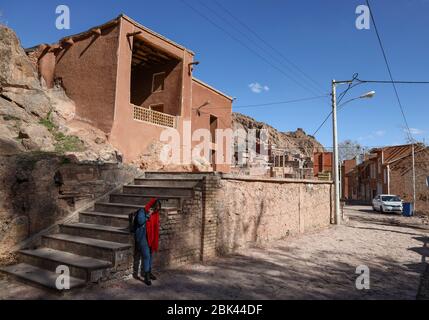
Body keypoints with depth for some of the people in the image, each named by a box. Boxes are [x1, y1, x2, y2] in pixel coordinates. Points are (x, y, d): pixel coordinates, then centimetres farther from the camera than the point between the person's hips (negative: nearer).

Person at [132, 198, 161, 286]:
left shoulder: (155, 214, 10)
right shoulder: (142, 211, -11)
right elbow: (140, 221, -25)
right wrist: (148, 215, -23)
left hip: (150, 237, 8)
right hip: (142, 237, -7)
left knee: (149, 255, 16)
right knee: (146, 255, -14)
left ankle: (149, 272, 31)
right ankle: (146, 276, -9)